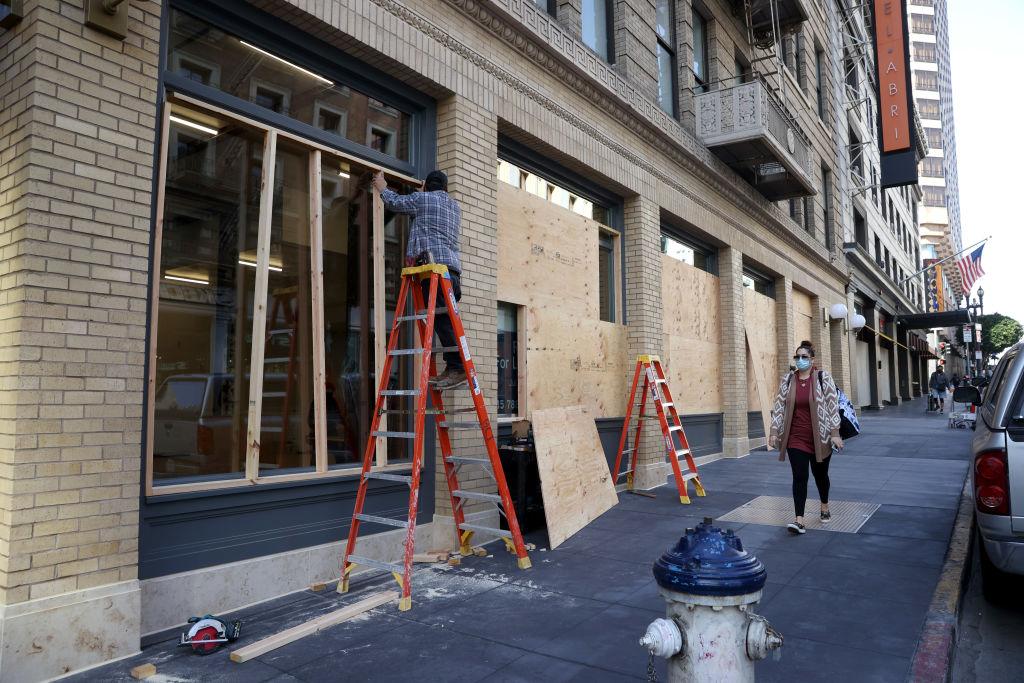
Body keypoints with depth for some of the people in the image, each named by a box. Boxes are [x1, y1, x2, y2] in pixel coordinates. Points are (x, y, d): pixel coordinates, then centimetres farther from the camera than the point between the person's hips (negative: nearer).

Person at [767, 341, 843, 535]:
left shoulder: (824, 378, -5)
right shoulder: (787, 380, 3)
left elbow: (833, 406, -7)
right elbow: (779, 407, 3)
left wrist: (835, 433, -11)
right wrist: (774, 432, -2)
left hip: (820, 437, -1)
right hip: (796, 438, 1)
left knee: (820, 474, 16)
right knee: (799, 477, -6)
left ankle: (825, 507, 42)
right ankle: (799, 520, -7)